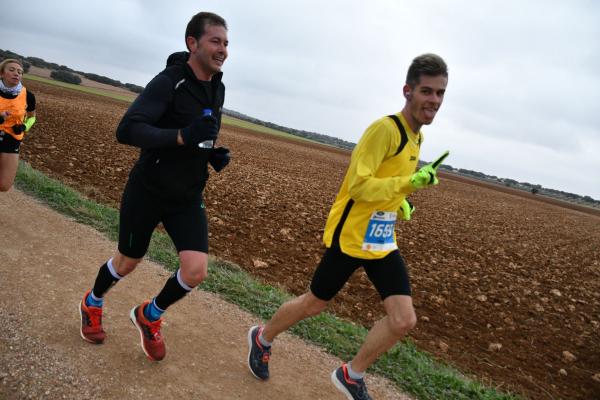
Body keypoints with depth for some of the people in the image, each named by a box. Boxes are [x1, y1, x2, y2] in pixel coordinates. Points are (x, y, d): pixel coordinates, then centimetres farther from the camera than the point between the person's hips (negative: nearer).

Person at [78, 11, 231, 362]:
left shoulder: (218, 89, 4)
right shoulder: (168, 82, -19)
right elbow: (127, 130, -30)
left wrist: (214, 153, -1)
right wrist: (182, 137, -42)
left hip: (188, 197, 5)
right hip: (147, 190, -5)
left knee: (196, 270, -9)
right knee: (127, 263, 14)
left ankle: (150, 316, 22)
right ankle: (92, 304, 49)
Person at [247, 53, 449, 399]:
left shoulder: (416, 136, 8)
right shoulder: (385, 128, -20)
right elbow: (359, 186, -24)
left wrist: (400, 200, 8)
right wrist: (411, 182, -32)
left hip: (383, 240, 8)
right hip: (350, 236, -7)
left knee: (404, 320, -1)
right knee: (314, 304, 10)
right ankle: (262, 338, 39)